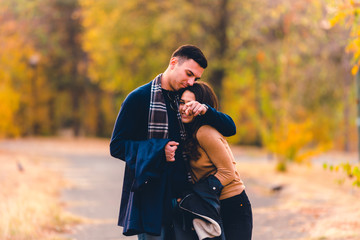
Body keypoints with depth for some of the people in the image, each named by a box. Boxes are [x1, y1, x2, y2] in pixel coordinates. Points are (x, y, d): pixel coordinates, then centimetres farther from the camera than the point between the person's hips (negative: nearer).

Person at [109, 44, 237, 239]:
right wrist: (158, 151, -18)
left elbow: (229, 128, 11)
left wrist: (205, 111, -9)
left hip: (181, 193, 5)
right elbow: (117, 146, -5)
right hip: (150, 196, -5)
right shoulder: (139, 98, -3)